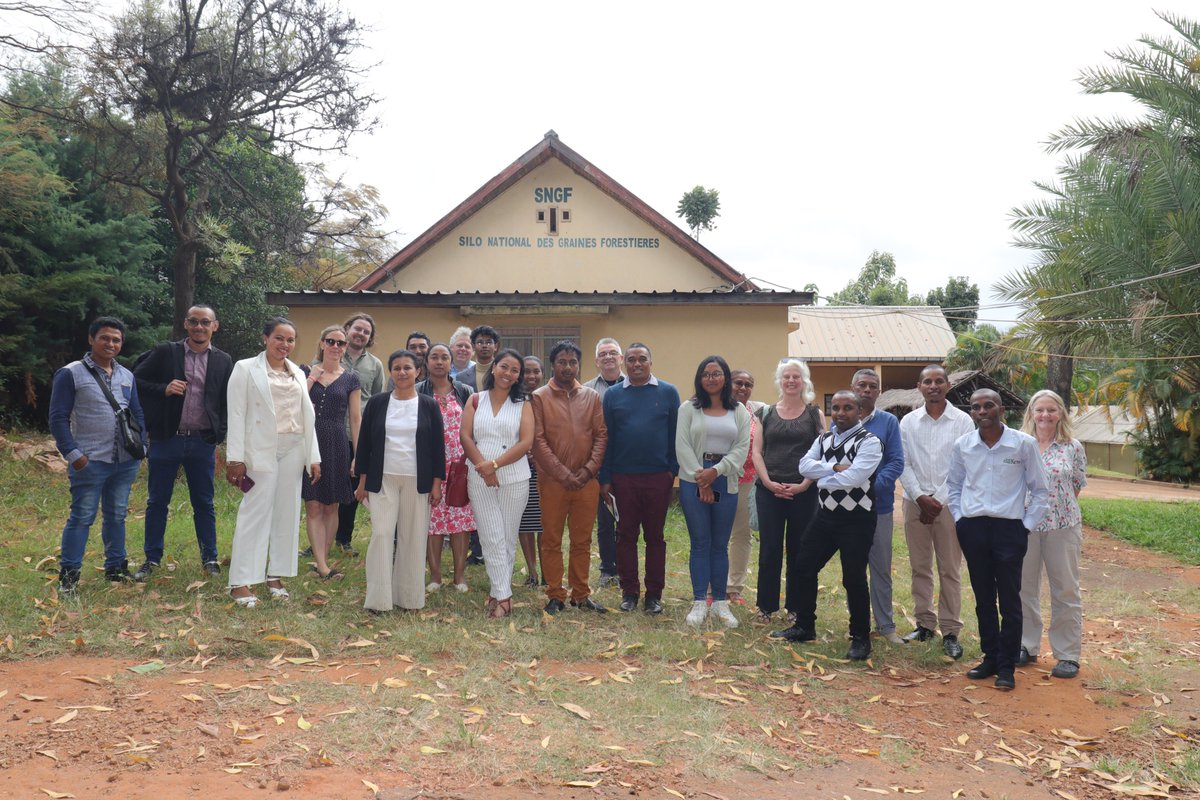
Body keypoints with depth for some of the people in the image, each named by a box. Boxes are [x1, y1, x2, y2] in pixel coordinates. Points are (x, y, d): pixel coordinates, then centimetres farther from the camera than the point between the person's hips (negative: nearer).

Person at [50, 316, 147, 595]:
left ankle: (115, 567, 26)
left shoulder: (127, 376, 13)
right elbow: (58, 418, -7)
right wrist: (72, 453, -13)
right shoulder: (71, 374, -5)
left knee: (117, 516, 14)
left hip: (125, 462, 5)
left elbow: (138, 413, 19)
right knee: (82, 517, -3)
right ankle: (68, 575, 6)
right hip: (90, 462, -5)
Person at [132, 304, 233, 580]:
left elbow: (227, 402, 8)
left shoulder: (223, 361, 5)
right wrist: (163, 390, -16)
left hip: (203, 442, 1)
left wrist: (219, 435, -1)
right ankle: (151, 559, 19)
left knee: (204, 503, 9)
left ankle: (210, 559, 19)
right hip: (166, 440, -1)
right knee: (157, 502, 8)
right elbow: (136, 381, 0)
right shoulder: (164, 352, 1)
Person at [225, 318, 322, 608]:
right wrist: (235, 458, -12)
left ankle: (275, 576, 16)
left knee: (287, 513, 6)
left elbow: (307, 416, 14)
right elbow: (236, 415, -5)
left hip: (293, 450, 5)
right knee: (255, 513, -7)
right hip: (261, 450, -5)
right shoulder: (246, 368, 0)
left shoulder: (298, 374, 15)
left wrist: (314, 457, 9)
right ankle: (241, 583, -3)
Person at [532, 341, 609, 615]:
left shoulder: (592, 397, 7)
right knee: (551, 540, 4)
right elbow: (538, 440, -7)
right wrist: (563, 474, -13)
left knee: (582, 540, 9)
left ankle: (581, 594, 19)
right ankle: (555, 596, 14)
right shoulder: (539, 397, -1)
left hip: (587, 480, 2)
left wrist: (589, 470, -9)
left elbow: (601, 435, 4)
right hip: (552, 480, -2)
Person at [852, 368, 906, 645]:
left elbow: (896, 462, -5)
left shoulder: (888, 422, 1)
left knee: (881, 568, 5)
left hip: (879, 505, -1)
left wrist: (873, 486, -18)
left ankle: (886, 625, 15)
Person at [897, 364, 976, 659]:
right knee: (920, 567, 8)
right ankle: (925, 623, 19)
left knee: (950, 570, 0)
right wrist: (921, 497, -8)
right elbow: (903, 464, 4)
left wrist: (939, 501, -9)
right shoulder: (908, 422, 6)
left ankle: (950, 631, 5)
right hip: (916, 502, 2)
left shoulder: (963, 422, 0)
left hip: (949, 503, -2)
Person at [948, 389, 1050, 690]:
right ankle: (990, 658, 23)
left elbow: (1039, 490, 2)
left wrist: (1027, 526, -3)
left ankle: (1006, 666, 11)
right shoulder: (962, 445, 2)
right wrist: (959, 519, 7)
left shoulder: (1024, 444, -6)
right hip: (972, 529, 3)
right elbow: (954, 486, 16)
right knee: (983, 598, 12)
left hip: (1009, 528, -3)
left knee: (1010, 601, 1)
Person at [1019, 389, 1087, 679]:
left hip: (1063, 525, -1)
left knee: (1065, 590, 4)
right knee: (1024, 588, 11)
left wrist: (1057, 507, 0)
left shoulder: (1073, 447, -1)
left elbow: (1077, 486, 5)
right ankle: (1027, 647, 25)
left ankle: (1068, 655, 13)